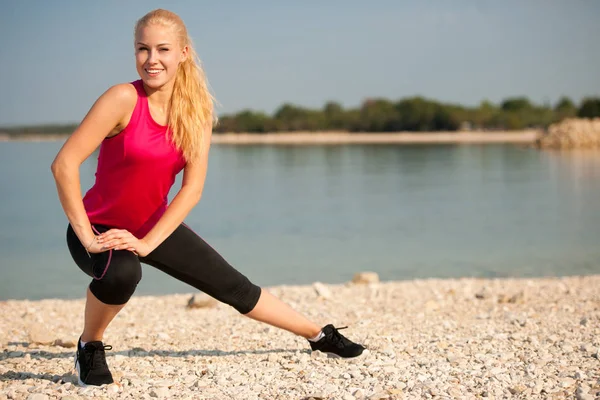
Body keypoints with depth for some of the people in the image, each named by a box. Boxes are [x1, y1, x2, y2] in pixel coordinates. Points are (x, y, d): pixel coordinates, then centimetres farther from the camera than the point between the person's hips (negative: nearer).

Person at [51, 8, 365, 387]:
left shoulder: (197, 108, -8)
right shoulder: (124, 99, -22)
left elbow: (193, 187, -10)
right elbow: (64, 164, -26)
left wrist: (147, 243, -21)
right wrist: (86, 238, -27)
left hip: (156, 225, 5)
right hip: (101, 227, -5)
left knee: (235, 287, 9)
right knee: (122, 272, -38)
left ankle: (319, 334, 29)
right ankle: (90, 346, -9)